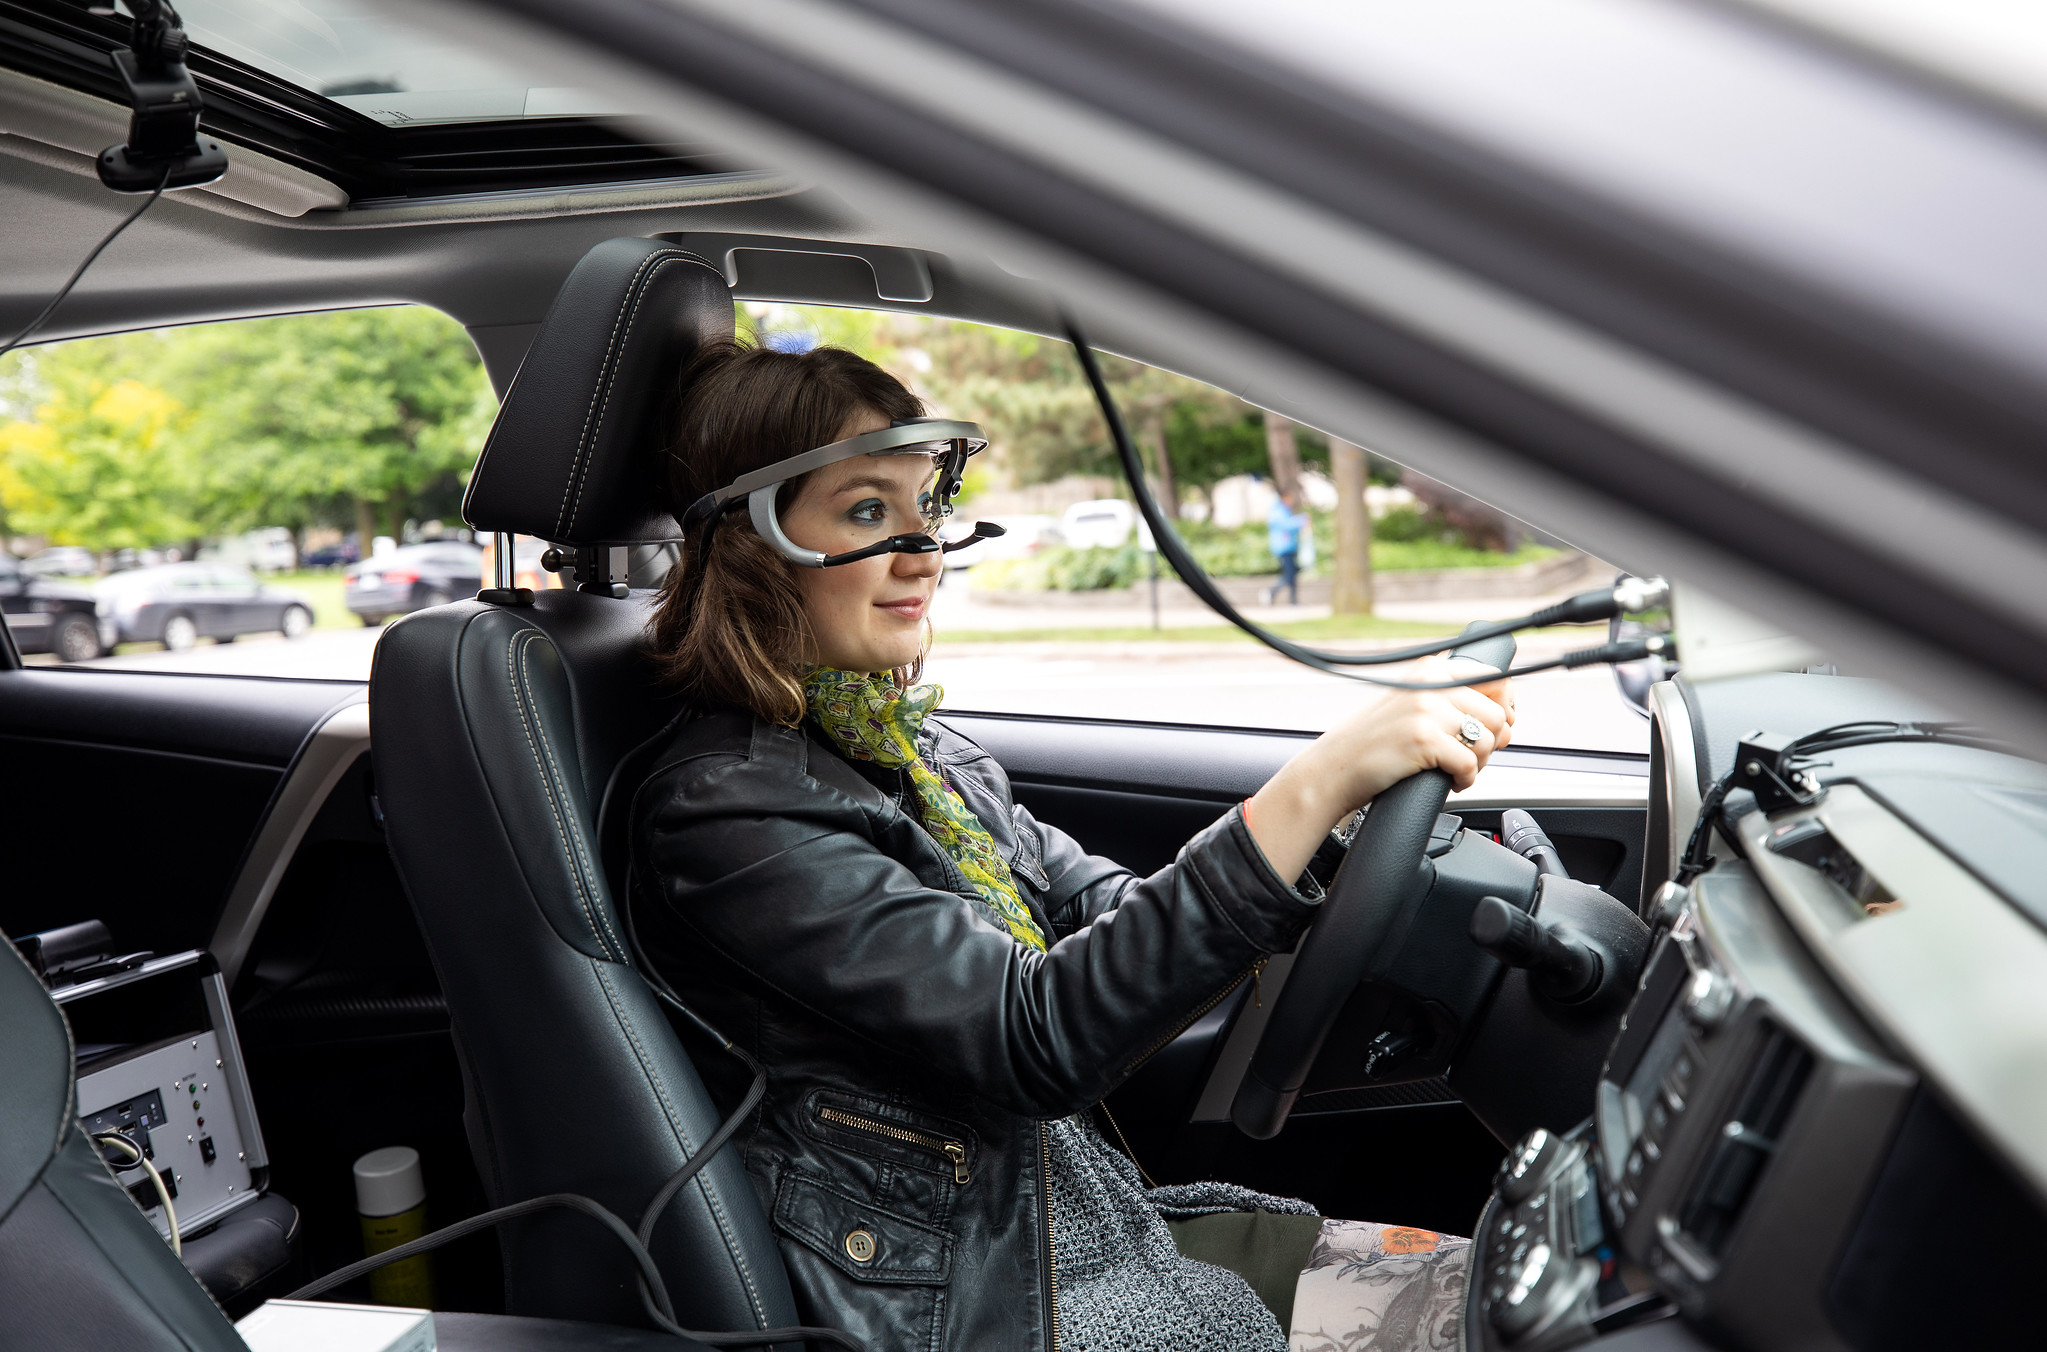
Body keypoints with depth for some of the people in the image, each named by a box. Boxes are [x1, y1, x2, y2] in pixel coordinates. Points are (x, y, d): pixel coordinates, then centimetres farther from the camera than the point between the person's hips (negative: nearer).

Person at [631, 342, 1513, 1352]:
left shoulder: (908, 742, 7)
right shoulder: (725, 807, -20)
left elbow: (1110, 918, 4)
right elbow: (1034, 1036, -27)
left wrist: (1370, 794, -9)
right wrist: (1313, 788, -31)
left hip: (1090, 1221, 8)